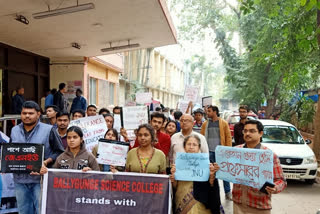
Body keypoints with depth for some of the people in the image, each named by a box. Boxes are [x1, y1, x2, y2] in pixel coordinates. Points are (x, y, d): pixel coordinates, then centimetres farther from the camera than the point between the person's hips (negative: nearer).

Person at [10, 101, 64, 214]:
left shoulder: (48, 130, -4)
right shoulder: (14, 130, 12)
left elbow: (59, 152, -4)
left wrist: (46, 162, -16)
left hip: (40, 178, -4)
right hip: (20, 179, 5)